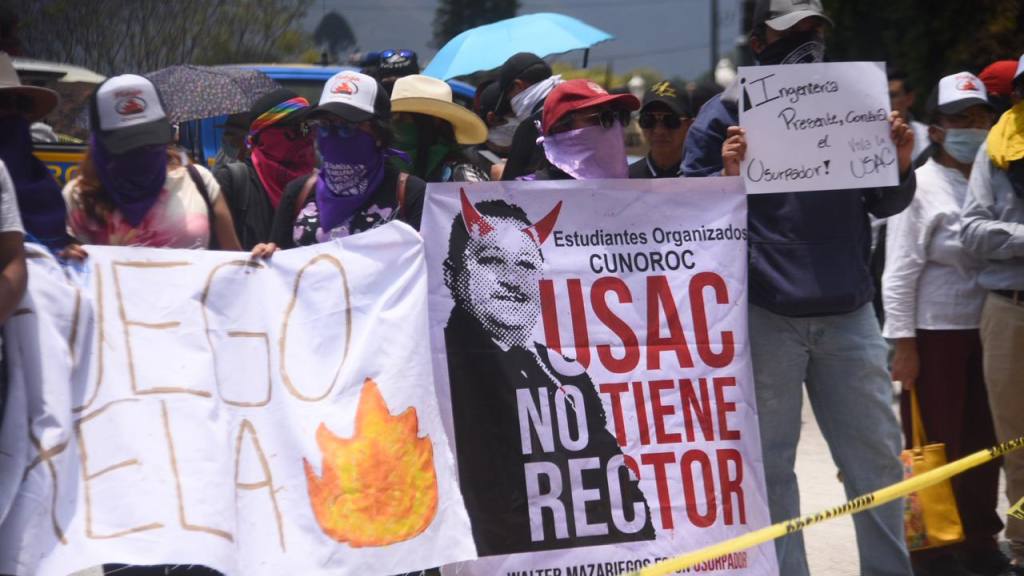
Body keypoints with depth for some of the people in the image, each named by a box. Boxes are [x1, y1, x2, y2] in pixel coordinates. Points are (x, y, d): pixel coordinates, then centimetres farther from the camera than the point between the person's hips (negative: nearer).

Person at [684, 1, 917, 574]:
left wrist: (900, 164, -5)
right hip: (764, 316, -3)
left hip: (848, 313, 3)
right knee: (771, 466, 4)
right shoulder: (726, 114, -1)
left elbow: (883, 204, 15)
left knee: (878, 459, 6)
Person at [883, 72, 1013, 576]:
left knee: (983, 444, 11)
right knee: (933, 446, 3)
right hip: (934, 333, -5)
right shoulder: (922, 188, -7)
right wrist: (903, 344, -14)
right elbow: (900, 272, -10)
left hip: (982, 332, 5)